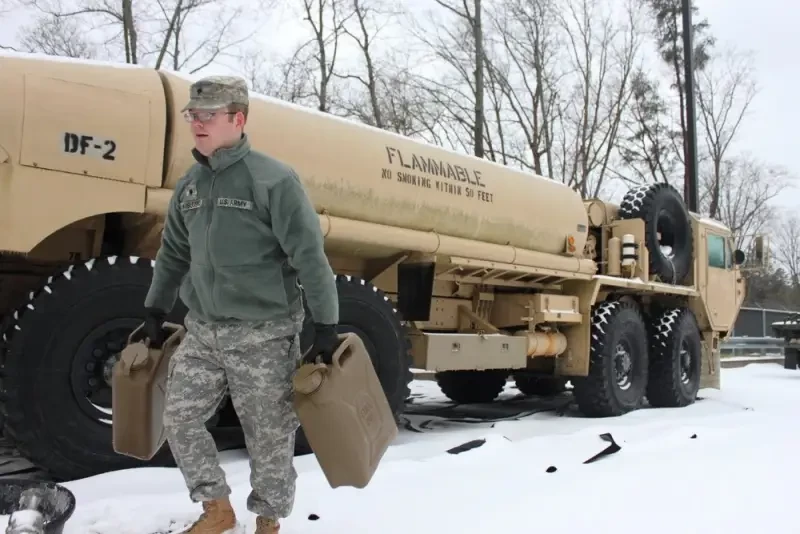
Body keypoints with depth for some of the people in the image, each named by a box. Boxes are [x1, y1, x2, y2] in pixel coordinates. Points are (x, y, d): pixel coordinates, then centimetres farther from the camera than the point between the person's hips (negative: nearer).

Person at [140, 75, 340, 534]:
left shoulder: (273, 179, -12)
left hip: (264, 336, -6)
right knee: (180, 418, 4)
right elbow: (173, 256, 20)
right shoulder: (189, 186, 9)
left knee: (269, 436, 5)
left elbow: (311, 258, -13)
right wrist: (155, 314, 23)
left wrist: (326, 327, -14)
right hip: (202, 332, 6)